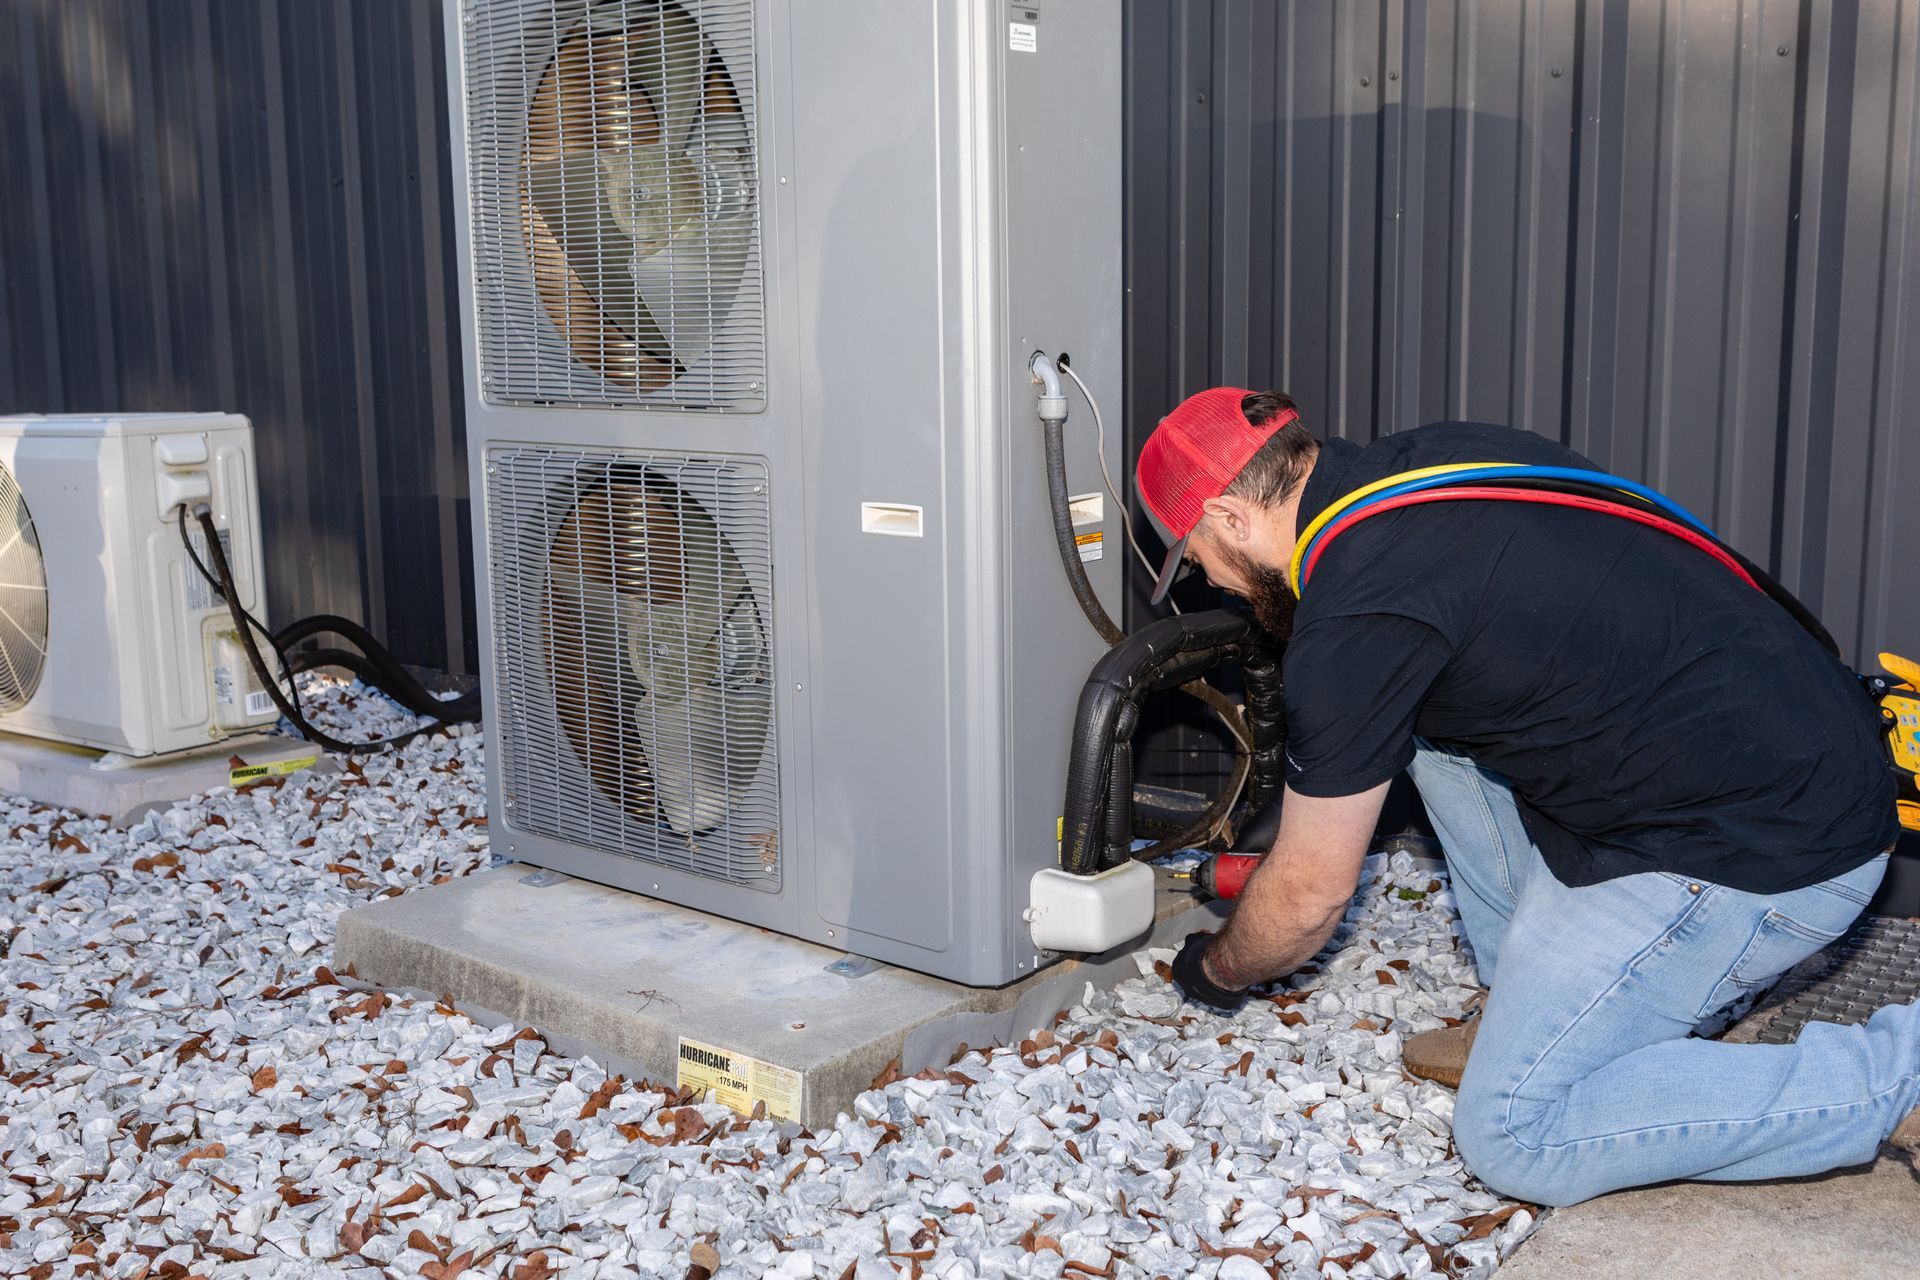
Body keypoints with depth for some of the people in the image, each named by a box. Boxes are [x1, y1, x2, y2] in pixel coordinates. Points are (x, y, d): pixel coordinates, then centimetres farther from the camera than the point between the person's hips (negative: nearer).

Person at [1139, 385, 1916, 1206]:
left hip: (1765, 856, -9)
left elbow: (1310, 896, -6)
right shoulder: (1431, 456, 9)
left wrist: (1217, 970, 17)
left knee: (1514, 1137, -3)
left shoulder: (1355, 616, -17)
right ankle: (1543, 1012, 19)